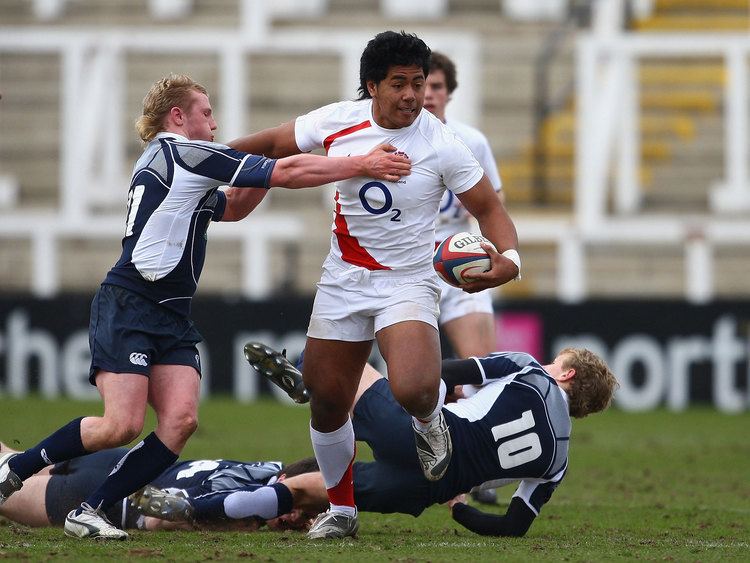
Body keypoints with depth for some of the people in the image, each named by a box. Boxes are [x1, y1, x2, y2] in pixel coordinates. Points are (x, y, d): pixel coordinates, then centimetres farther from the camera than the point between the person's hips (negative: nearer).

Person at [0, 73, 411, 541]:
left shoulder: (168, 161, 22)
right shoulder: (186, 153, -7)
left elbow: (231, 208, 37)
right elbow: (286, 174, -9)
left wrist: (261, 175, 18)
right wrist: (363, 165, -5)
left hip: (172, 317, 10)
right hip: (128, 308, -10)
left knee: (181, 419, -9)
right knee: (122, 426, -17)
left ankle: (91, 511, -6)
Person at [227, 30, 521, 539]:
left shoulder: (441, 145, -15)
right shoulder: (339, 121, -5)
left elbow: (488, 208, -7)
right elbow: (275, 144, 12)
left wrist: (508, 258, -26)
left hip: (409, 284, -4)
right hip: (343, 281, 4)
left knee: (412, 390, -28)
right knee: (327, 401, 7)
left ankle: (430, 421, 10)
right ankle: (341, 509, 29)